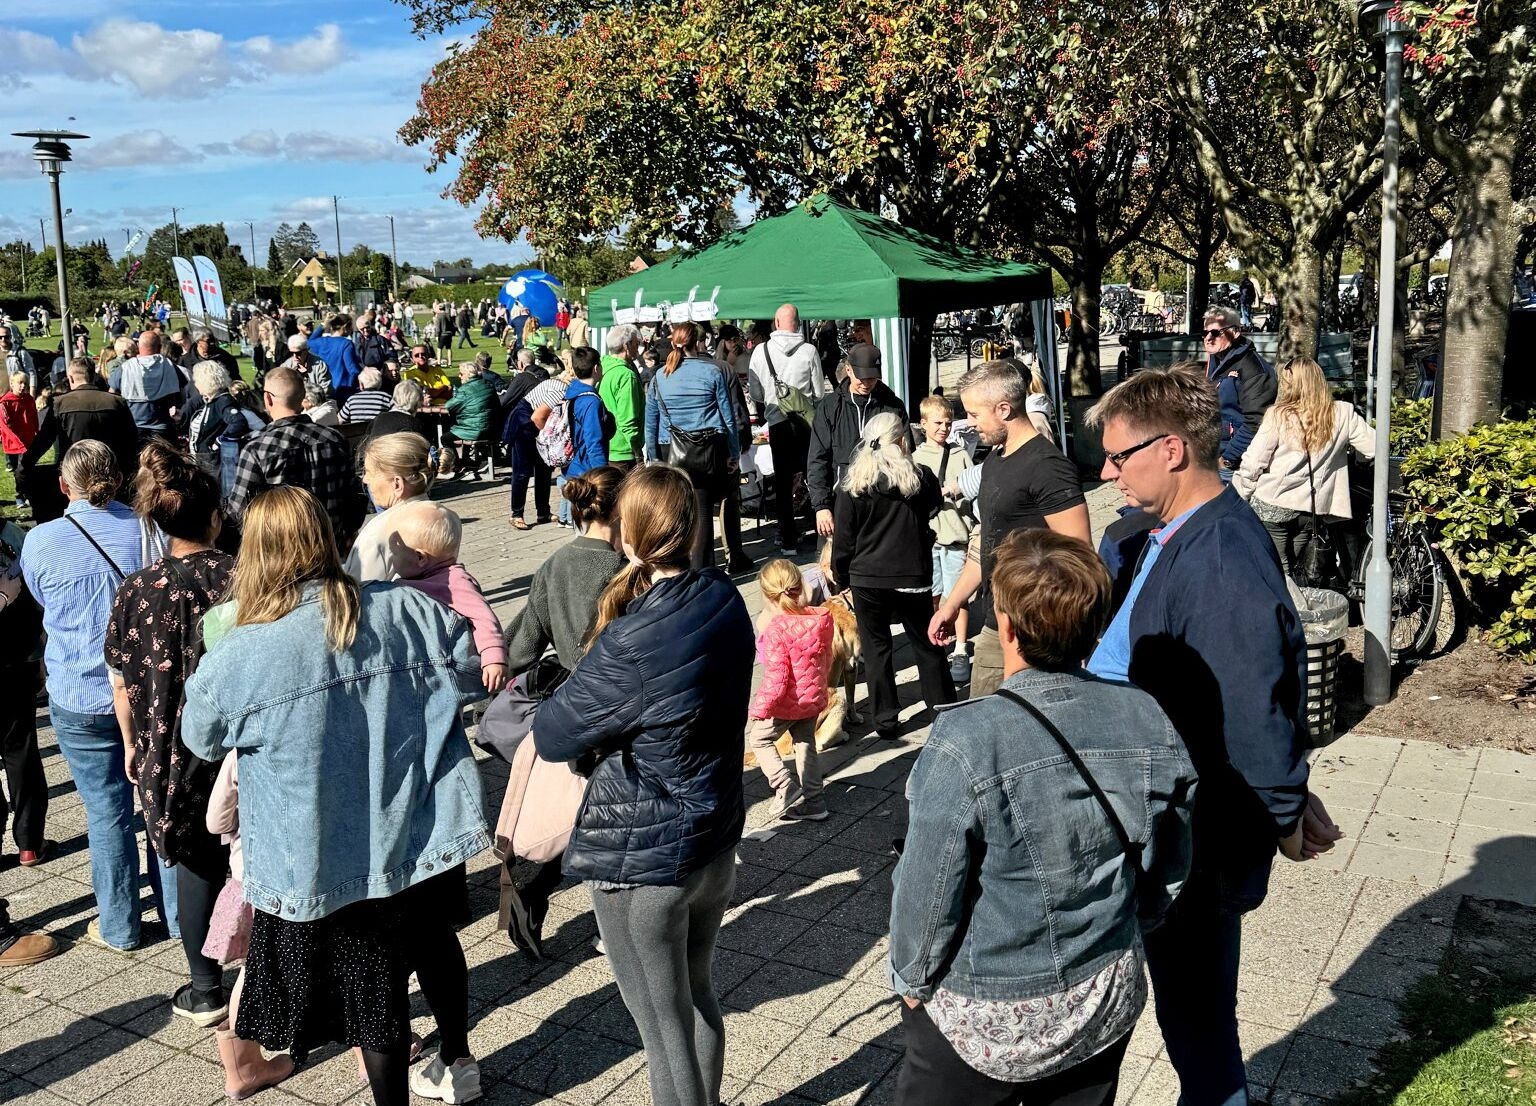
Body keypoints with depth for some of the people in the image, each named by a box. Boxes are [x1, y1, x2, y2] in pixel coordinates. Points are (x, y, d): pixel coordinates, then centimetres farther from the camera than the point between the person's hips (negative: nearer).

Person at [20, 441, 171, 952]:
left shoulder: (40, 542, -9)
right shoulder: (150, 531, -9)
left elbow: (43, 602, 10)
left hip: (81, 699, -1)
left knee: (107, 812, 10)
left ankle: (118, 926, 23)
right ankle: (179, 914, 24)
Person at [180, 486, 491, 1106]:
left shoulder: (236, 658, -18)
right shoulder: (411, 611, -11)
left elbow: (201, 740, 1)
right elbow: (470, 679, 4)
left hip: (329, 863, -3)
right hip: (428, 836, 4)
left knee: (371, 985, 14)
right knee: (434, 941, 27)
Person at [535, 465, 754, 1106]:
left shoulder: (630, 645, -27)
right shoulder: (726, 601, -5)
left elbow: (553, 736, -15)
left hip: (641, 860, -7)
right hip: (716, 841, 7)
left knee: (664, 1024, 11)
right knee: (697, 997, 26)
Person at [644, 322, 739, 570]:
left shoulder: (660, 376, 5)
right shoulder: (711, 372, -1)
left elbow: (650, 422, 8)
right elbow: (728, 416, 1)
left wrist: (655, 457, 13)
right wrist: (733, 453, 8)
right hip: (708, 451, -2)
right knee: (703, 512, 1)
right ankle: (700, 569, 1)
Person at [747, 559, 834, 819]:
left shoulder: (776, 629, -27)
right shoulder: (822, 617, -7)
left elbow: (776, 677, -26)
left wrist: (759, 709, -14)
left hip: (786, 702, -6)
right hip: (814, 698, 6)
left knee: (758, 738, 17)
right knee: (806, 745, 22)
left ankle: (787, 789, 10)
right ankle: (814, 802, 27)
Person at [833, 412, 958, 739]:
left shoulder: (852, 485, -7)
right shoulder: (921, 478, -4)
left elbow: (843, 537, -4)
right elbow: (933, 509, 17)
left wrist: (840, 574, 9)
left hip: (867, 578, -1)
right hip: (912, 577, 1)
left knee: (876, 648, 10)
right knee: (927, 645, 15)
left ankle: (885, 720, 12)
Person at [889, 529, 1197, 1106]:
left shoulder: (965, 744, -28)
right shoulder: (1149, 722, -12)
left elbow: (927, 891, -17)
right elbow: (1168, 874, 2)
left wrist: (911, 979, 1)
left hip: (981, 1022, -4)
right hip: (1106, 1006, 5)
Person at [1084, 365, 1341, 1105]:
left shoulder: (1220, 563, -29)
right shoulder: (1179, 533, 4)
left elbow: (1250, 710, -23)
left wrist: (1283, 817, -9)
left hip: (1197, 842, -9)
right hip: (1166, 820, 9)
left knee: (1193, 1007, 10)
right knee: (1188, 999, 23)